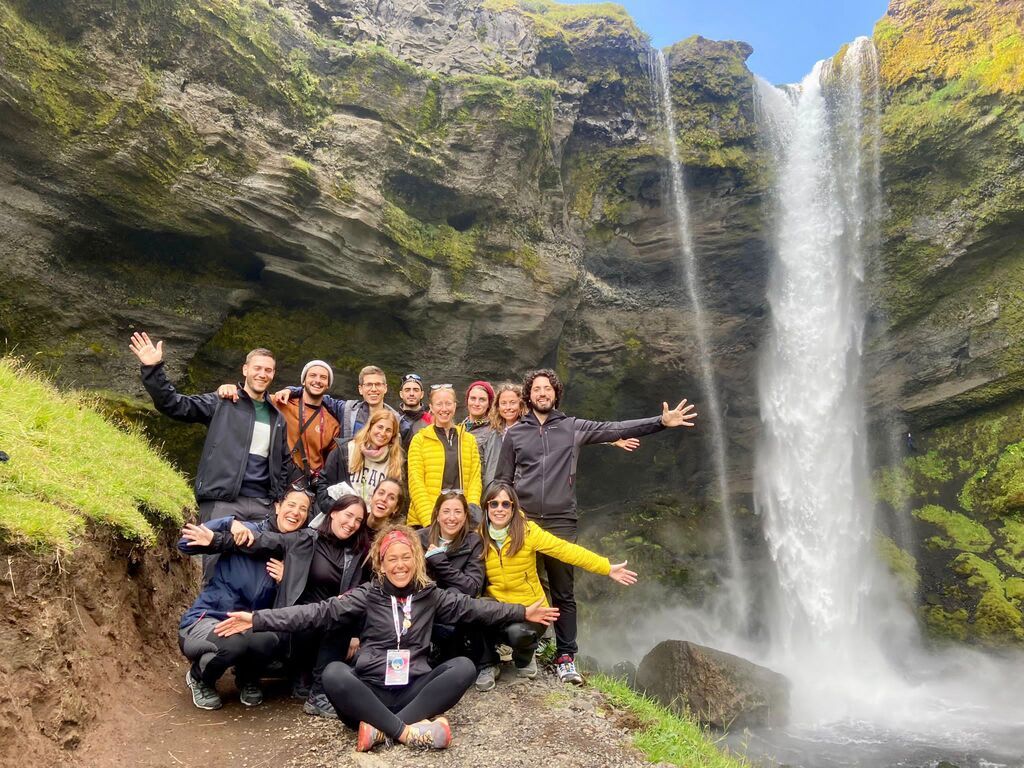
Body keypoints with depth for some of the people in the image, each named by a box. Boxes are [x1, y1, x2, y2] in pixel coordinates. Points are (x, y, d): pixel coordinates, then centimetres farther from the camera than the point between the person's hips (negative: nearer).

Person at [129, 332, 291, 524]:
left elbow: (284, 462, 21)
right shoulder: (221, 403, 4)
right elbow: (174, 405, -5)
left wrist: (280, 499, 11)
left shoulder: (277, 418, 16)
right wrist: (153, 369, -16)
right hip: (221, 501, -4)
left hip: (262, 505, 4)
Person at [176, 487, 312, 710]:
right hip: (205, 621, -3)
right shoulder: (245, 531, -8)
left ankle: (247, 678, 6)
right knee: (235, 640, -37)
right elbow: (186, 542, -14)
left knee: (270, 639, -32)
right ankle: (200, 678, 1)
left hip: (247, 627, 3)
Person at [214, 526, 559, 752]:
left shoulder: (430, 595, 9)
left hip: (414, 689, 2)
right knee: (334, 674, -31)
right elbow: (320, 612, -5)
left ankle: (381, 729, -29)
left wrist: (523, 612, 13)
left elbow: (473, 607, 13)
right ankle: (407, 731, -31)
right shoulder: (367, 595, 2)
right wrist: (257, 619, -15)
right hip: (370, 690, -2)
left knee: (464, 667, -22)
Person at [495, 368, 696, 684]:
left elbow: (616, 429, 0)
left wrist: (661, 421, -8)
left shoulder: (573, 428, 7)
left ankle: (566, 657, 15)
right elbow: (502, 481, 9)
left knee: (563, 594, 5)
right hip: (523, 522, 1)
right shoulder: (514, 434, 8)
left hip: (561, 523, 0)